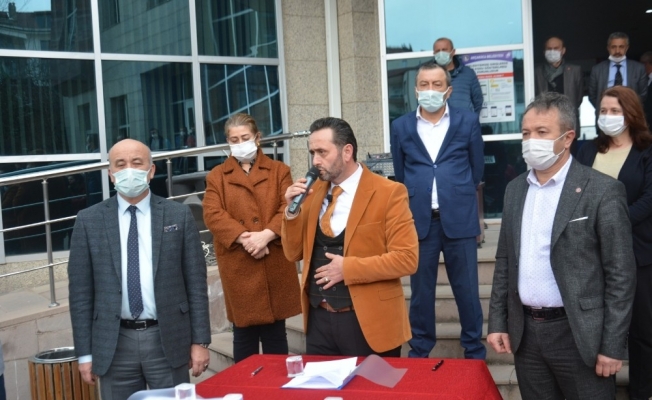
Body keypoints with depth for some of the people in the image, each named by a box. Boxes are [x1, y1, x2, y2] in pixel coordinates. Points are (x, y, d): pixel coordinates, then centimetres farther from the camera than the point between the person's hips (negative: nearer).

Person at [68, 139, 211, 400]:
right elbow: (80, 290, 2)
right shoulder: (89, 221, 1)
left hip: (168, 340, 0)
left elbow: (196, 283, 1)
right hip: (114, 344, 1)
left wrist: (200, 340, -2)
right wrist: (84, 352, 0)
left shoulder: (179, 216, 1)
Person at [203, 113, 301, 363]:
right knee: (244, 333, 8)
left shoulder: (279, 170, 10)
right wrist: (243, 238, -18)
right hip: (238, 266, 0)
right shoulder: (217, 177, 9)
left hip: (274, 264, 0)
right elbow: (213, 215, -5)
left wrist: (266, 235, -18)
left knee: (275, 332, 9)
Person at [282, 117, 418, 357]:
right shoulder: (313, 192, 8)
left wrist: (348, 268, -20)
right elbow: (294, 253, 10)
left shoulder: (389, 193, -10)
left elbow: (406, 258, -15)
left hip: (368, 321, -5)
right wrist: (292, 210, -5)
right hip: (318, 319, 5)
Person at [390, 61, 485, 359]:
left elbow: (477, 169, 9)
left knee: (467, 290, 6)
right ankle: (419, 351, 22)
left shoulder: (468, 122, 3)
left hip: (459, 219, -1)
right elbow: (400, 175, 12)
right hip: (419, 220, 1)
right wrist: (416, 202, 12)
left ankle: (474, 351, 21)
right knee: (420, 291, 9)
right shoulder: (401, 127, 6)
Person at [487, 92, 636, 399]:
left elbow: (621, 274, -10)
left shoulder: (602, 190, -9)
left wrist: (613, 346, -12)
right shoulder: (515, 189, 8)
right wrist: (497, 322, 8)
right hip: (525, 331, 5)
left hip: (577, 333, -5)